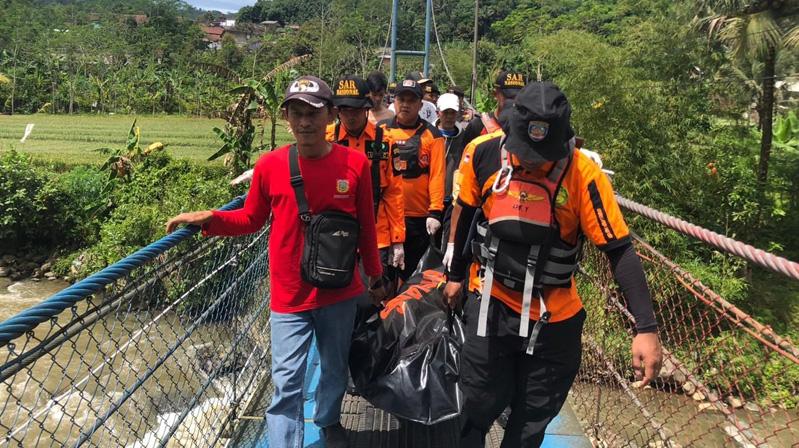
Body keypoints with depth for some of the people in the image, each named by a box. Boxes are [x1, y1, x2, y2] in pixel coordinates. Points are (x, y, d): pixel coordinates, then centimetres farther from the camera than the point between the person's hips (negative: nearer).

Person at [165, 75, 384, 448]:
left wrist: (375, 278, 9)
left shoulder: (355, 163, -9)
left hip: (341, 293, 2)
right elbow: (251, 219, 4)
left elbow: (366, 229, 1)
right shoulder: (270, 165, -10)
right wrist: (209, 219, -12)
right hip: (290, 296, -1)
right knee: (286, 383, 0)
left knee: (335, 368, 22)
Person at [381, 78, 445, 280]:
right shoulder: (381, 130, 4)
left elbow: (437, 175, -6)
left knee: (411, 271, 12)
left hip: (420, 216, -1)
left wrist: (436, 211, -13)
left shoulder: (431, 135, 1)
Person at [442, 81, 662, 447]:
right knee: (477, 408, 9)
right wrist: (455, 275, 17)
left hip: (554, 318, 0)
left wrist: (646, 328, -22)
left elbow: (619, 251, -16)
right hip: (490, 304, 1)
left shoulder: (583, 174, -18)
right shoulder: (484, 155, -11)